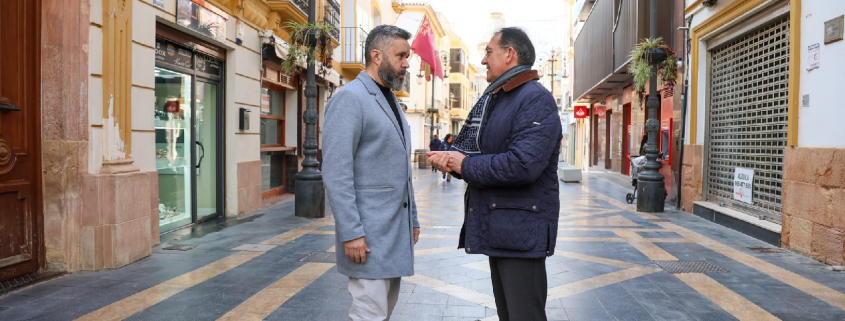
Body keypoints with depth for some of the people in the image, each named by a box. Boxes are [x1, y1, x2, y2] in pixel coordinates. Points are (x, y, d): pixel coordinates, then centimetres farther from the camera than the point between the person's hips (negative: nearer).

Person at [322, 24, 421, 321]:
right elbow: (336, 173, -18)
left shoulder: (392, 101, 17)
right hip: (368, 231, -8)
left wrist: (412, 219, 17)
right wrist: (351, 232, -21)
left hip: (396, 228, 9)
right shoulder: (350, 98, -11)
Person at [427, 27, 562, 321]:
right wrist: (450, 158, -7)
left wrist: (465, 165, -16)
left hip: (521, 229, -9)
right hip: (497, 227, 9)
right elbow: (473, 148, 16)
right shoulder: (494, 100, 16)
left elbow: (522, 165, -27)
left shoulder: (536, 100, -15)